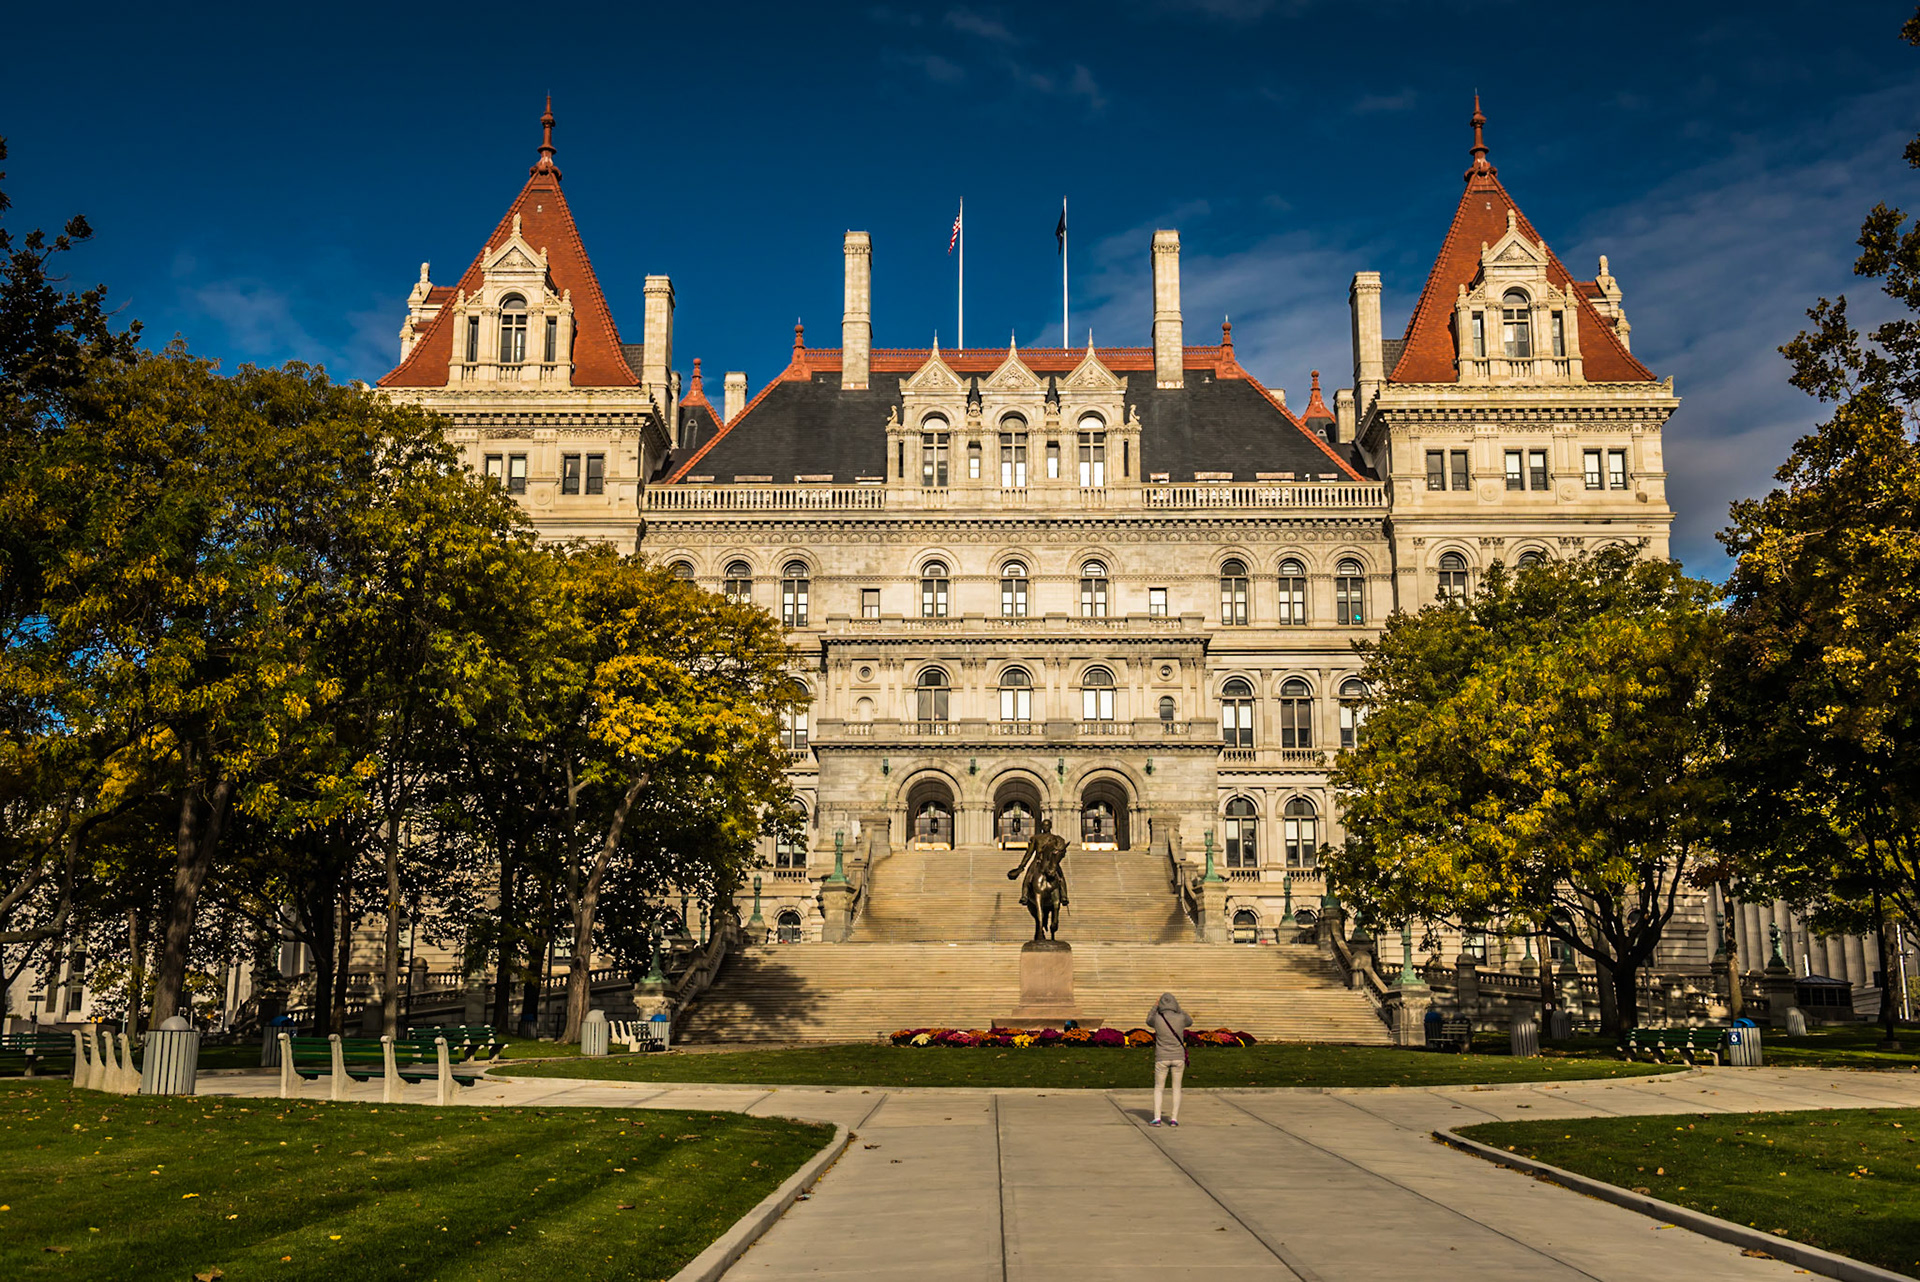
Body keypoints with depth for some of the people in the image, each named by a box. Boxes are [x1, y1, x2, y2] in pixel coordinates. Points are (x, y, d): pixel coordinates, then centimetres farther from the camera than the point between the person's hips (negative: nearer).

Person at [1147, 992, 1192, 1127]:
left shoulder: (1157, 1019, -11)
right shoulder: (1180, 1018, -10)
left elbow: (1148, 1020, 15)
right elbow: (1190, 1022, 15)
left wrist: (1157, 1005, 21)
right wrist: (1178, 1009, 22)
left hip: (1162, 1059, -1)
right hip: (1178, 1058, 1)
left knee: (1158, 1088, 10)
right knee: (1176, 1088, 12)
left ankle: (1157, 1119, 2)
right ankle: (1174, 1119, 8)